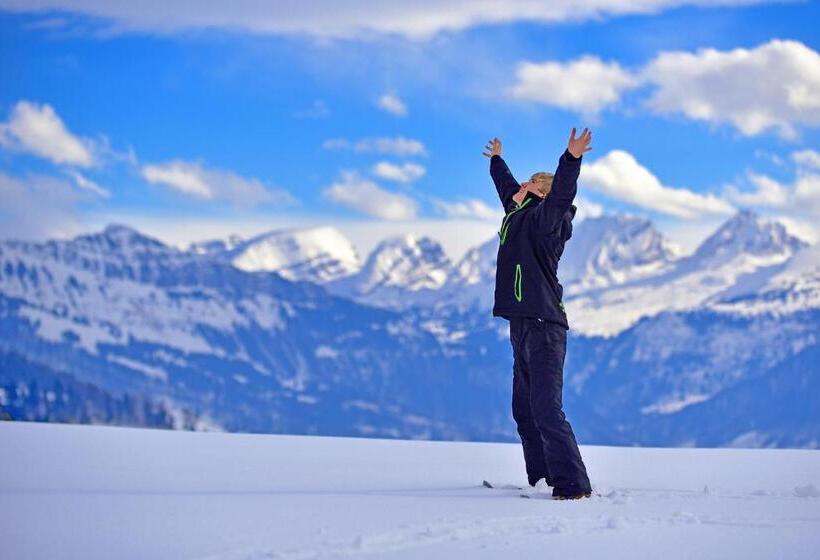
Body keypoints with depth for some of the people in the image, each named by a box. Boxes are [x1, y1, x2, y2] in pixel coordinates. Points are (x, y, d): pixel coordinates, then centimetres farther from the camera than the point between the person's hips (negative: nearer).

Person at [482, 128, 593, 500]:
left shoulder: (543, 217, -5)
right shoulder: (519, 215, 20)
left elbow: (562, 195, -26)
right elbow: (508, 187, 40)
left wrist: (571, 159, -41)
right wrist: (496, 161, 56)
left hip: (543, 326, -10)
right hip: (523, 326, 10)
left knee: (546, 408, -16)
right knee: (525, 410, 13)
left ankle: (573, 485, -18)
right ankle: (541, 479, 20)